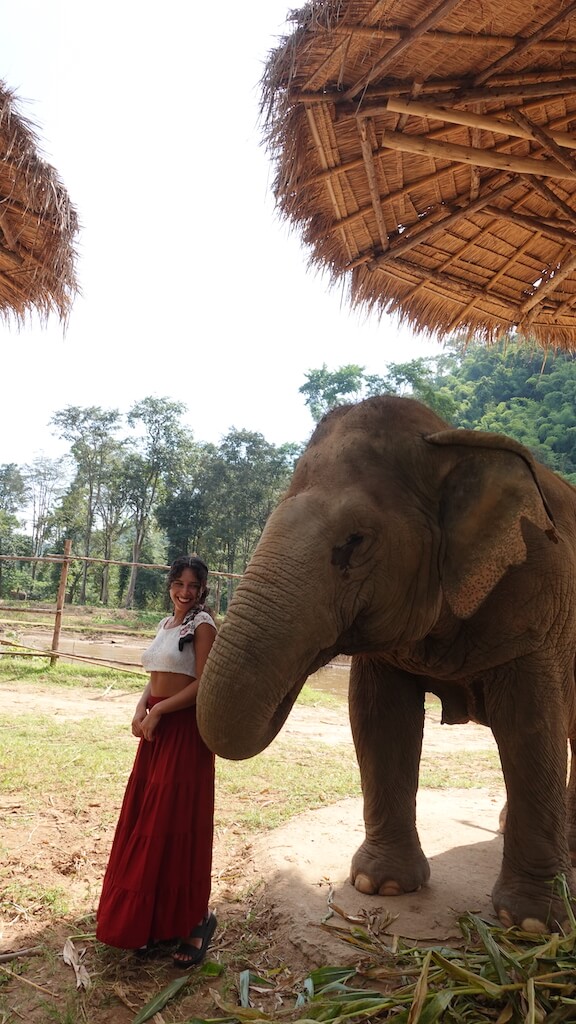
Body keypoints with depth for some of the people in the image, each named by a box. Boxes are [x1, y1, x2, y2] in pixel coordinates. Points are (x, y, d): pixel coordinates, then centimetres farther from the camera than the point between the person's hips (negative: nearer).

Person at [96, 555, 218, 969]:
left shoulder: (203, 624, -10)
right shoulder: (167, 623, 13)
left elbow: (203, 685, -16)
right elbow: (157, 677, 14)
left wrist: (157, 711, -13)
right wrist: (141, 708, -4)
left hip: (186, 730, -8)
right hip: (157, 730, 8)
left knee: (177, 826, 0)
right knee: (147, 824, 11)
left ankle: (196, 919, 18)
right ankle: (156, 921, 25)